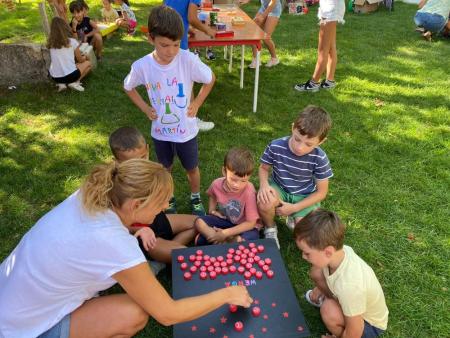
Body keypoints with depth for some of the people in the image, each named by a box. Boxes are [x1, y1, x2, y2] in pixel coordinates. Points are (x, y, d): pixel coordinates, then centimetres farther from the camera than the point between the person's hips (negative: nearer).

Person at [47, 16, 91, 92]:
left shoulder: (51, 43, 6)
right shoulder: (72, 41, -5)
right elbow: (80, 60, 9)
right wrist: (85, 57, 32)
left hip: (55, 77, 4)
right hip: (70, 75, -4)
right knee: (87, 63, 20)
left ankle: (61, 83, 11)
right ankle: (74, 82, 1)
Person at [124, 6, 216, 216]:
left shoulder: (188, 60, -22)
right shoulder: (141, 66, -17)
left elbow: (210, 79, -5)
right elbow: (128, 87, 5)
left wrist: (196, 104, -8)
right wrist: (145, 108, -4)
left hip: (186, 130, -1)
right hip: (160, 131, 1)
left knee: (191, 168, 19)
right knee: (165, 169, 22)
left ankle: (196, 198, 46)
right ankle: (169, 200, 48)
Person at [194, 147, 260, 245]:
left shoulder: (249, 191, -31)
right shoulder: (216, 184, -17)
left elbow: (251, 223, -25)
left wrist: (225, 233, -26)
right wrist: (212, 210, -4)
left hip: (243, 225, -4)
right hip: (224, 220, 4)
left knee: (253, 236, -35)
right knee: (199, 222, -17)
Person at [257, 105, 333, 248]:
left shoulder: (319, 158, -24)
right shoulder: (276, 146, -23)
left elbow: (321, 192, -12)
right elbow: (264, 168, -3)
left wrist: (294, 208, -18)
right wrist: (264, 184, -26)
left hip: (305, 196, 0)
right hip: (279, 188, 0)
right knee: (264, 202, -35)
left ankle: (294, 219, 18)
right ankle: (270, 228, 1)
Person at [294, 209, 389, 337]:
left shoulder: (349, 285, -44)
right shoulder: (340, 250, -26)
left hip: (371, 325, -6)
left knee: (329, 310, -32)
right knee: (317, 272, -5)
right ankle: (324, 298, 25)